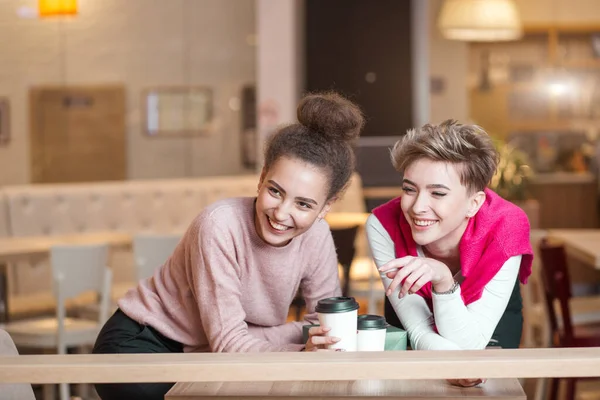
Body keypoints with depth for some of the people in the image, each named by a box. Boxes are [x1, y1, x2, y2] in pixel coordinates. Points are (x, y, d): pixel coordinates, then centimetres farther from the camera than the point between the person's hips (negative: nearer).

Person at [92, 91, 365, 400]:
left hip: (213, 355, 5)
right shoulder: (220, 226, -28)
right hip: (139, 345, -5)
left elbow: (328, 324, -10)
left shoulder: (316, 236, -13)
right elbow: (228, 343, -27)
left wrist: (238, 342, -23)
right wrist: (301, 355, -42)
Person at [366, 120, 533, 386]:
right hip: (416, 306, 1)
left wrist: (444, 280, -49)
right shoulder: (383, 226, -33)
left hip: (492, 318, 0)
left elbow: (470, 344, -33)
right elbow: (421, 332, -30)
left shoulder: (504, 232, -35)